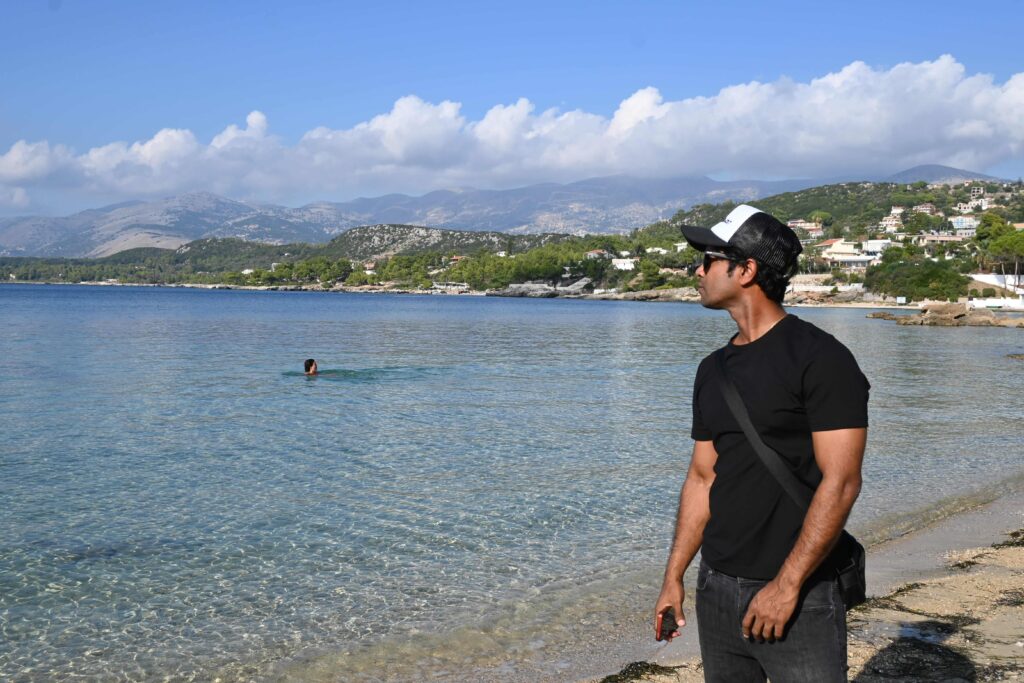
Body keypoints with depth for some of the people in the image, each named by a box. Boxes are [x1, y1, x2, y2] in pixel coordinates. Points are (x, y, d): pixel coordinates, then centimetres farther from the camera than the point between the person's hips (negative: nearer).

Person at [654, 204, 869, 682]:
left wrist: (786, 586, -19)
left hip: (799, 596, -6)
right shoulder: (714, 370, 10)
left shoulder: (820, 358, -12)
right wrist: (673, 578, 9)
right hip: (716, 590, 7)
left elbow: (840, 483, -17)